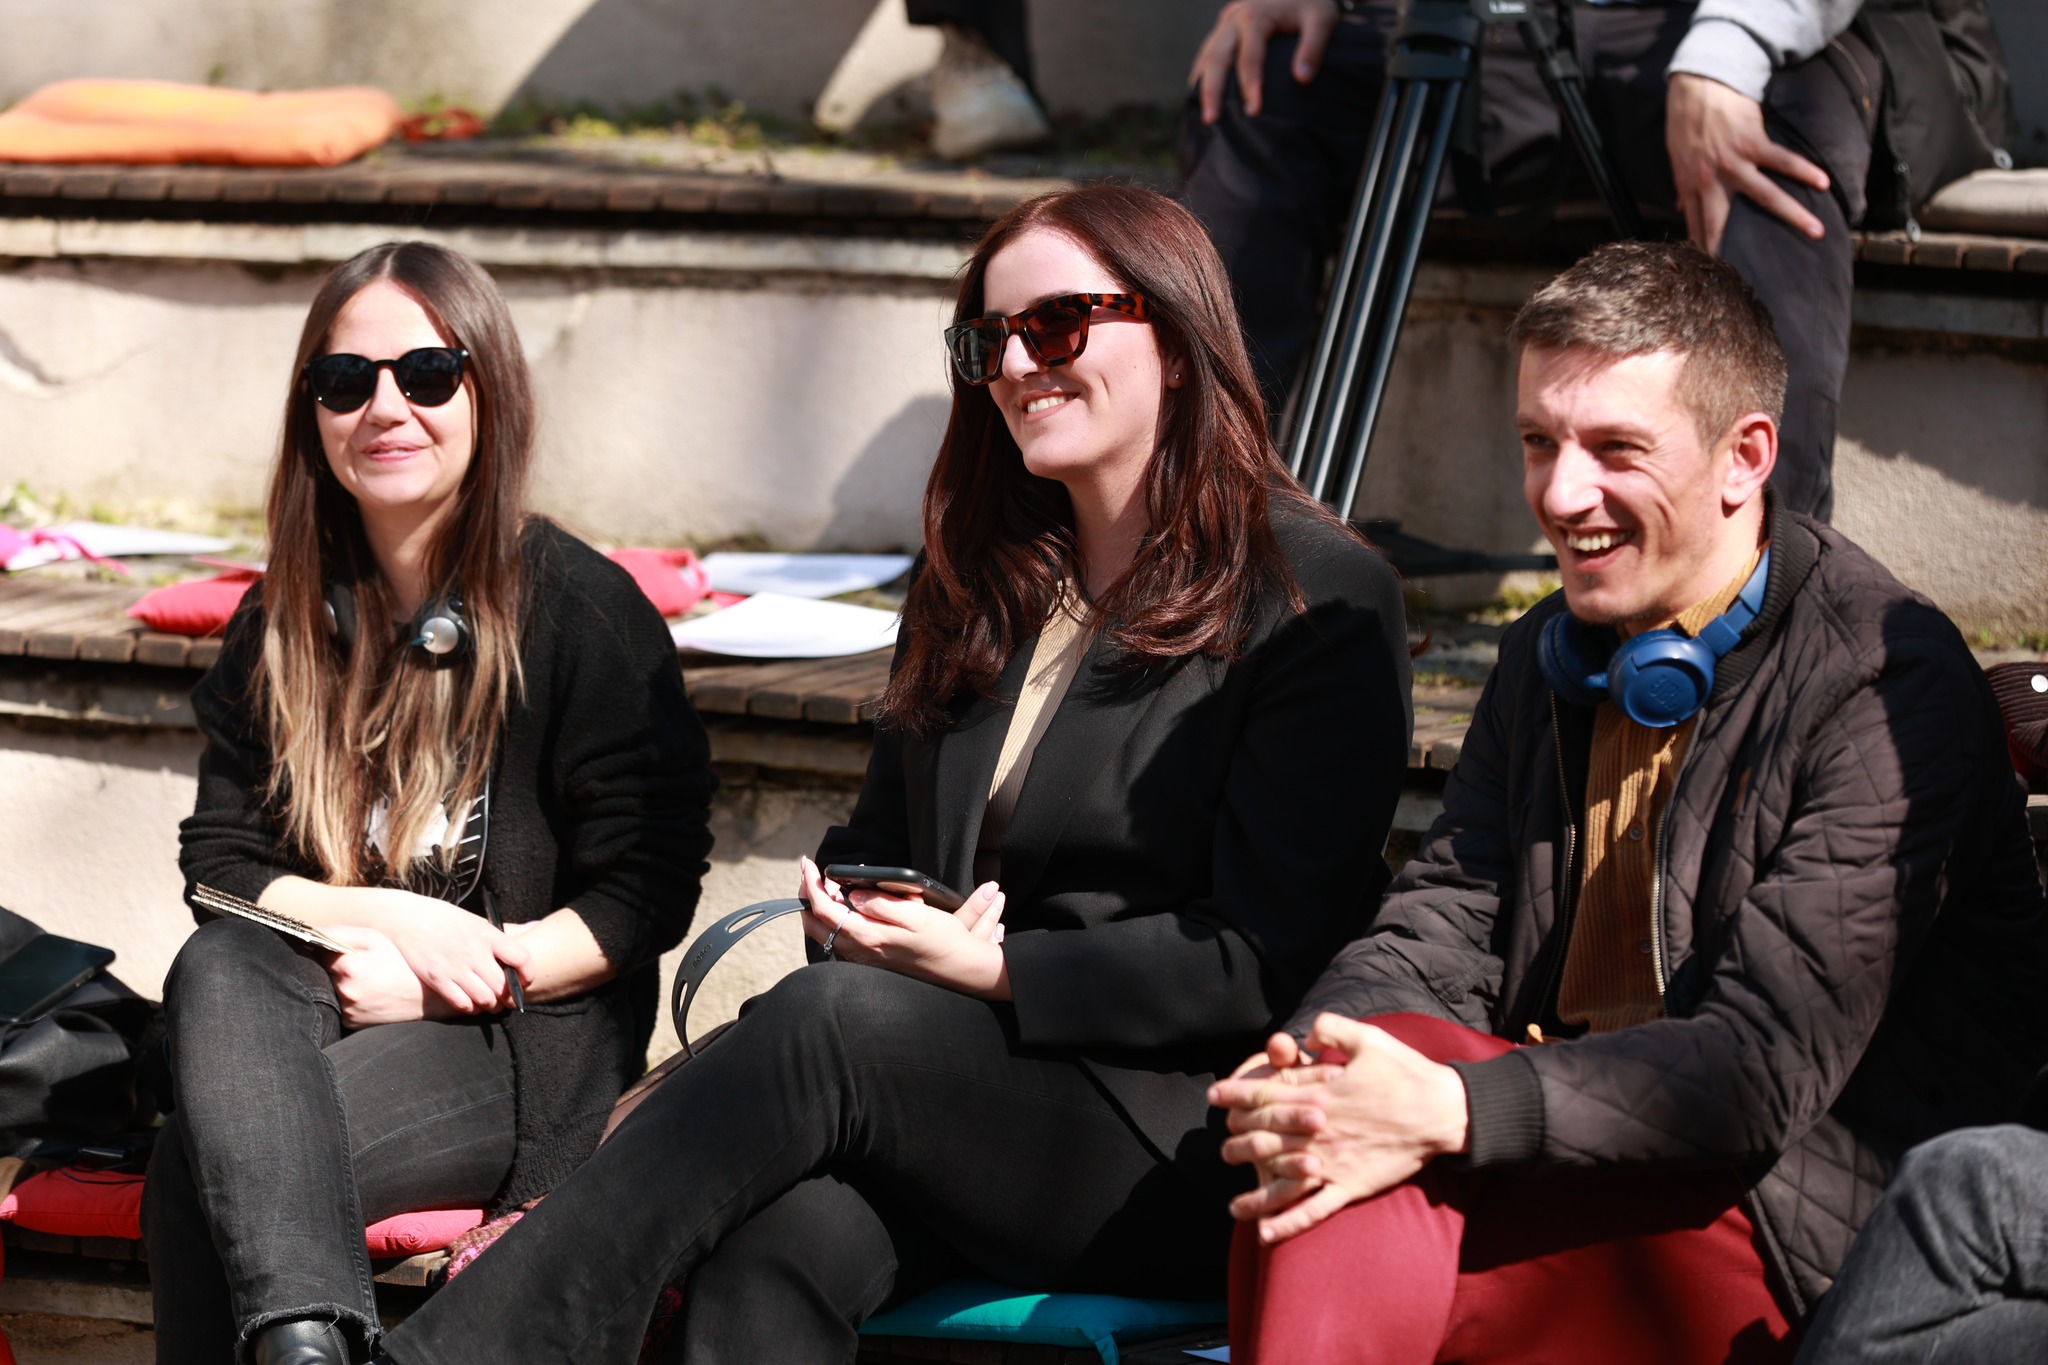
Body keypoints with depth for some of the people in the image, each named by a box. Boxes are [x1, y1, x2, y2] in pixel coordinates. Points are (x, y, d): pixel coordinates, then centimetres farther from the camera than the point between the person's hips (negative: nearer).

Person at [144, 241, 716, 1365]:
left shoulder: (582, 609, -4)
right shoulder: (281, 624, 12)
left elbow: (646, 893, -6)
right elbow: (220, 859, 9)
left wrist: (454, 977, -16)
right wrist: (389, 918, -11)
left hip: (523, 1047, -4)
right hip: (327, 1007, 4)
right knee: (215, 967, -34)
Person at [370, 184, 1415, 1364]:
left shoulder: (1322, 600, -1)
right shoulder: (978, 584, 22)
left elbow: (1265, 960, -7)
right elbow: (879, 837, 28)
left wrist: (995, 969, -14)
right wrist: (852, 913, 3)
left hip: (1185, 1144, -5)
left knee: (834, 1021, -31)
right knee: (776, 1240, -30)